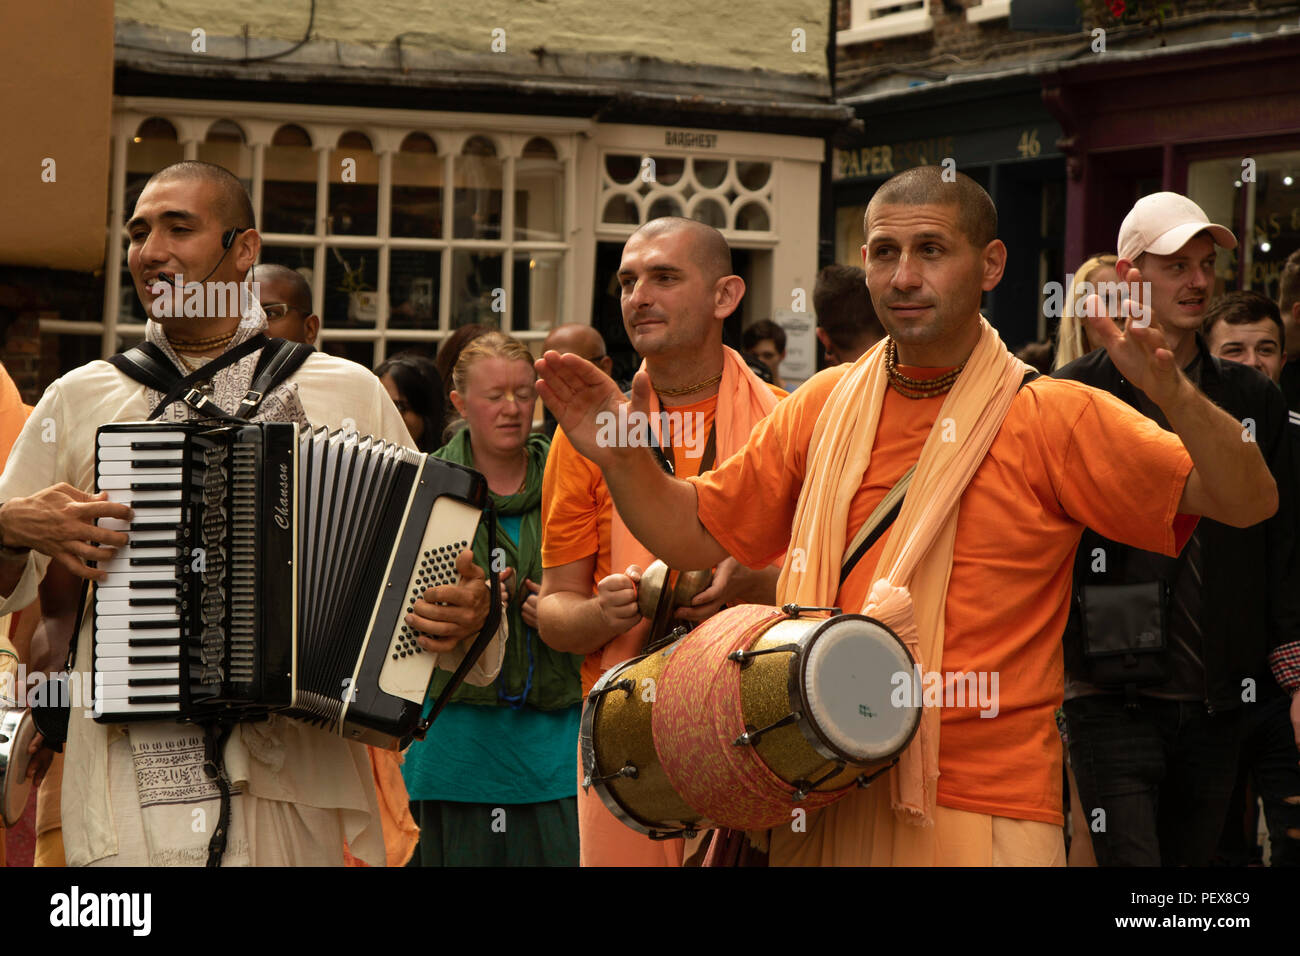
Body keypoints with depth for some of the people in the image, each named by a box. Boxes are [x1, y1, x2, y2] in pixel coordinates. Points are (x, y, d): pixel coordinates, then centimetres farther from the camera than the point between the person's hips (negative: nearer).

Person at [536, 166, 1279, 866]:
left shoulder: (1053, 420, -6)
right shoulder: (822, 406, 8)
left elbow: (1249, 503, -11)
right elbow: (702, 531, 17)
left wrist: (1173, 393, -29)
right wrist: (621, 459, -1)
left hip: (981, 815, -4)